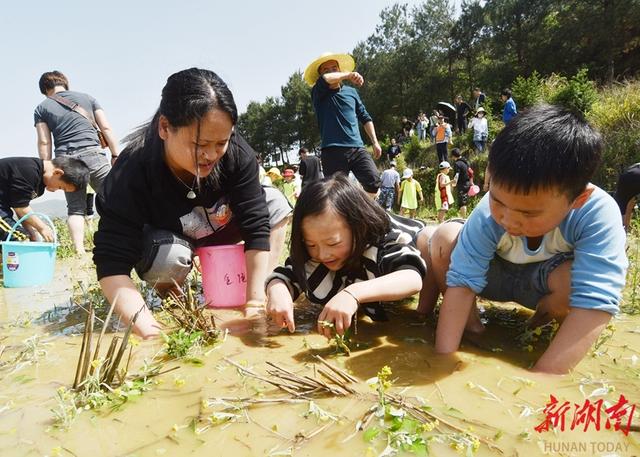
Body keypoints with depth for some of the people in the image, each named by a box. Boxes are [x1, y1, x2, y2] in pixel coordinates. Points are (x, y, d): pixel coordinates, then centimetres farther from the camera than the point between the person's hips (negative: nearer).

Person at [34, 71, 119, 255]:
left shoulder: (41, 108, 13)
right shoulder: (87, 98, 14)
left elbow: (44, 142, 6)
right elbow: (106, 128, 7)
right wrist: (115, 155, 8)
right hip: (93, 155, -1)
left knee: (75, 209, 8)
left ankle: (79, 251, 0)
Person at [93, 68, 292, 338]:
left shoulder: (237, 154, -30)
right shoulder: (130, 174, -36)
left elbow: (256, 227, -27)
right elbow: (111, 264, -38)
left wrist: (255, 302, -31)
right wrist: (147, 327, -51)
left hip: (218, 228, 3)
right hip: (162, 240, -3)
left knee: (277, 205, -15)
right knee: (171, 257, -37)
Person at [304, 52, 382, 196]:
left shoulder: (351, 91, 19)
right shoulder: (318, 94, 7)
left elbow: (365, 118, 23)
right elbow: (326, 79, -18)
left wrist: (375, 142, 17)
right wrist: (349, 74, -9)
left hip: (357, 148, 3)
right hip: (333, 151, -3)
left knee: (374, 182, -14)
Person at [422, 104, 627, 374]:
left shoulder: (598, 215, -35)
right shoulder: (487, 215, -32)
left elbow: (595, 303, -42)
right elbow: (461, 282, -33)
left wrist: (539, 380, -48)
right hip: (498, 274, 1)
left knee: (575, 277, -36)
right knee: (445, 236, -25)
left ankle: (545, 319, -2)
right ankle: (469, 321, -8)